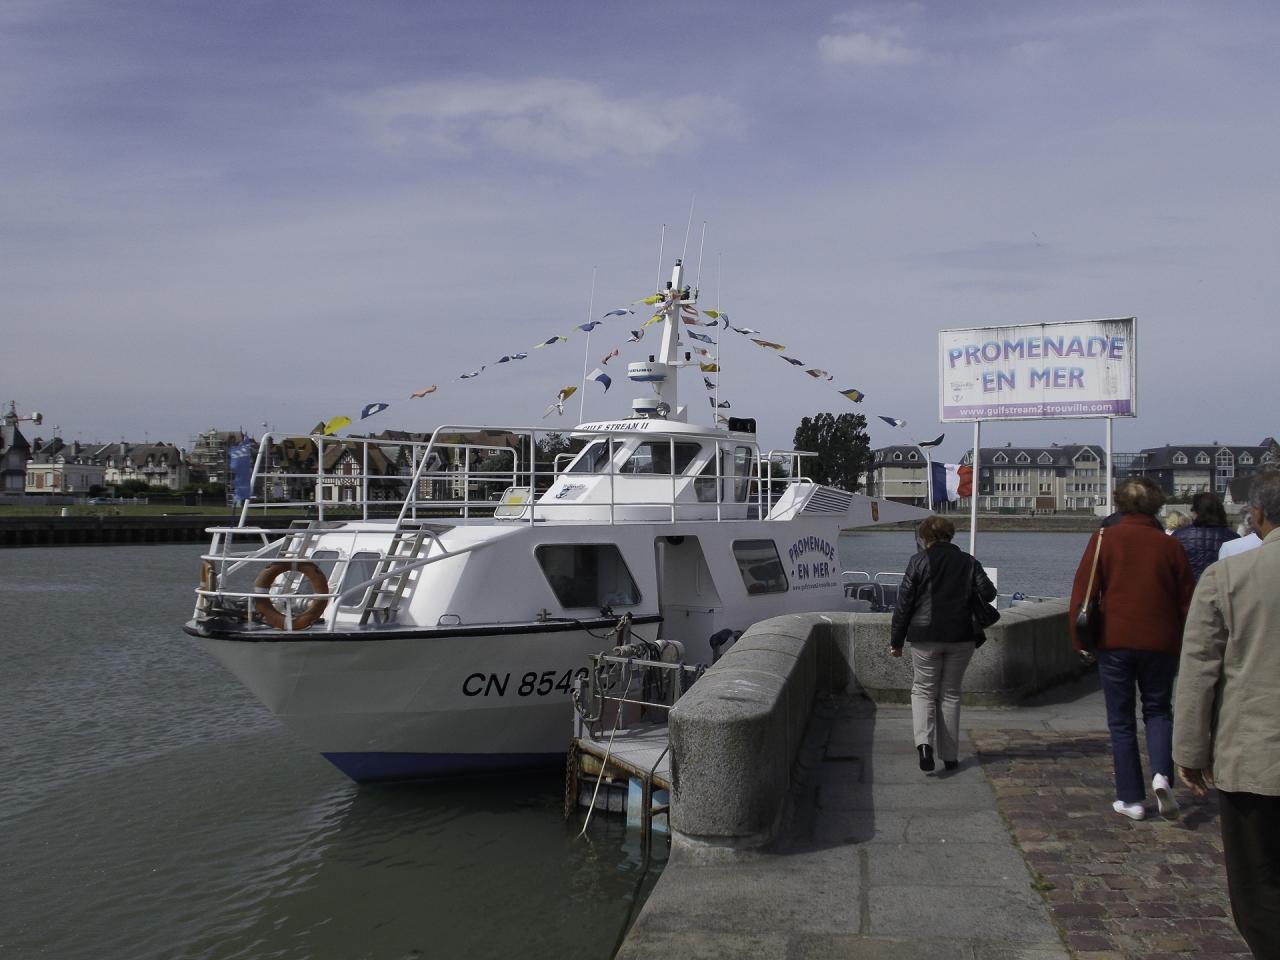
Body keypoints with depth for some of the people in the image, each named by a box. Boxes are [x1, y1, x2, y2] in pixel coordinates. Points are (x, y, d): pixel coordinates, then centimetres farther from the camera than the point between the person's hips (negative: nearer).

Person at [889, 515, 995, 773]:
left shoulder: (919, 561, -3)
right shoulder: (968, 562, 5)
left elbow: (904, 602, -4)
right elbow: (988, 592, -2)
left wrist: (896, 641, 2)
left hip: (925, 636, -2)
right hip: (961, 636, 3)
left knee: (923, 689, 9)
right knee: (950, 693, 14)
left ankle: (924, 742, -15)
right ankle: (950, 756, 14)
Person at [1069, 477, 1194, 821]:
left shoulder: (1104, 539, -4)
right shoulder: (1169, 545, 1)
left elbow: (1081, 591, -6)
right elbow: (1187, 600, 6)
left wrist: (1080, 638, 2)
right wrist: (1183, 645, 17)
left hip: (1114, 641, -1)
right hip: (1160, 644, 1)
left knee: (1121, 721, 8)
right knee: (1158, 710, 17)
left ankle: (1131, 799, 10)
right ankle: (1162, 774, -7)